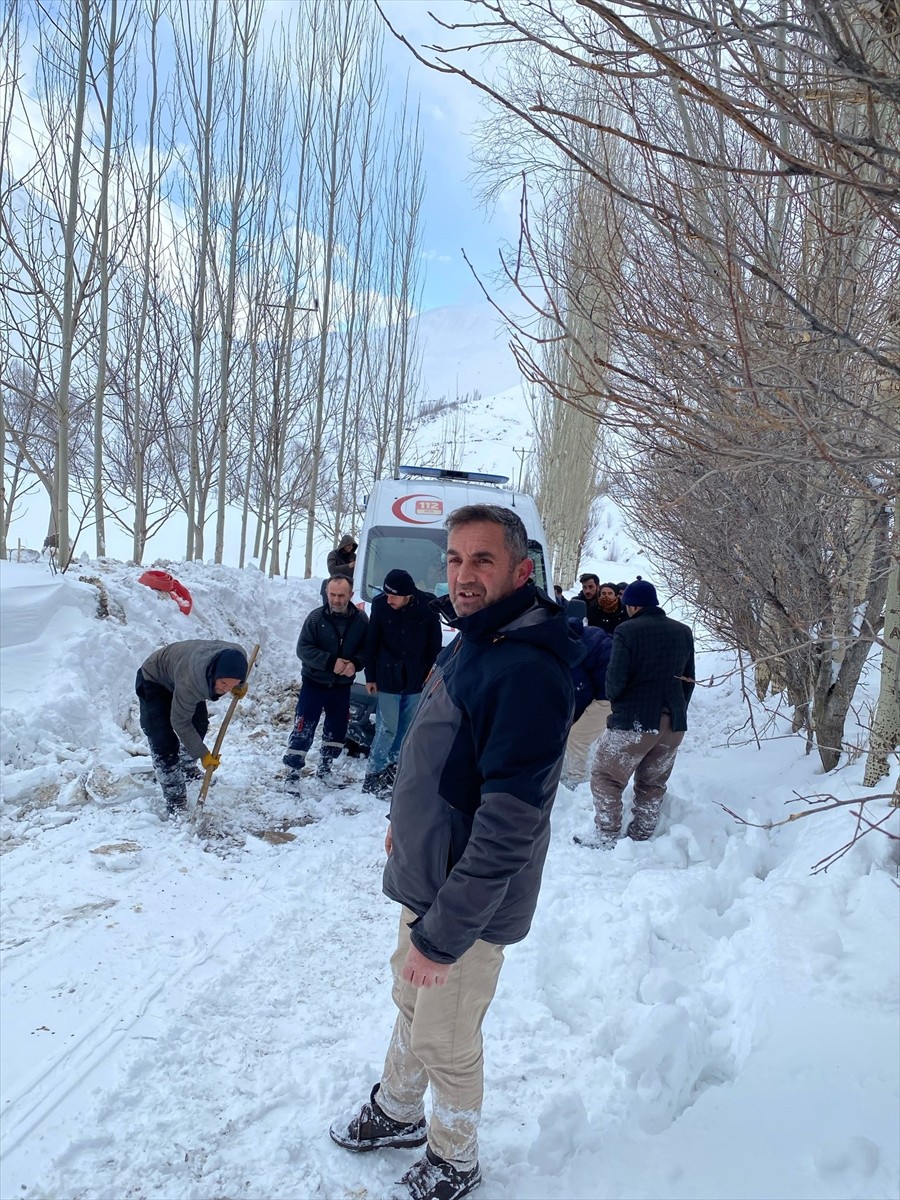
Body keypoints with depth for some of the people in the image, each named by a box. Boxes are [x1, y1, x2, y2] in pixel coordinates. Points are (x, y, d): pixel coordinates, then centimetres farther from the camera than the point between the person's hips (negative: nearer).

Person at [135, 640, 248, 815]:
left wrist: (240, 686, -10)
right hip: (154, 681, -7)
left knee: (199, 724, 19)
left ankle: (187, 768, 46)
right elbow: (180, 722, -29)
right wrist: (203, 754, -23)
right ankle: (175, 802, -2)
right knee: (165, 743, -14)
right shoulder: (190, 682, -46)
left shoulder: (237, 657, -31)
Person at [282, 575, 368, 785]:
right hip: (314, 684, -3)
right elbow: (303, 649, -13)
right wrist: (331, 662, -23)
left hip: (342, 687, 3)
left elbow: (367, 649, 0)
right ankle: (292, 773, 7)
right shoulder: (316, 617, -12)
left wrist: (355, 664, -20)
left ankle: (324, 769, 34)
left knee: (336, 731, 15)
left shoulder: (361, 620, -7)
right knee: (303, 730, -3)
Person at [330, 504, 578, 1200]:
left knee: (446, 1044, 13)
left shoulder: (528, 670, -30)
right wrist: (406, 820, 21)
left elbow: (508, 825, -31)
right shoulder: (469, 641, 2)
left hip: (470, 905, -8)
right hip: (424, 877, 8)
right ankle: (398, 1112, 52)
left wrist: (444, 932, -26)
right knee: (412, 1002, 27)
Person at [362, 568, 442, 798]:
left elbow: (435, 645, -1)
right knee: (387, 728, 0)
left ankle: (392, 768, 30)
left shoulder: (428, 606, -12)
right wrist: (370, 677, 0)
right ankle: (373, 775, 11)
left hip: (416, 680, 2)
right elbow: (371, 643, -3)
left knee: (407, 729, 13)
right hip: (388, 679, -2)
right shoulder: (380, 604, -12)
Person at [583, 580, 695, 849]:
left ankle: (606, 838, 8)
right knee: (653, 784, 17)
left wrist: (614, 701, 5)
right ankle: (641, 839, 22)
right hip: (674, 724, 6)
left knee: (606, 778, 7)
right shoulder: (683, 632, 7)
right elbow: (689, 679, 12)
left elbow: (615, 678, -15)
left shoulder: (627, 631, -13)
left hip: (633, 722, -6)